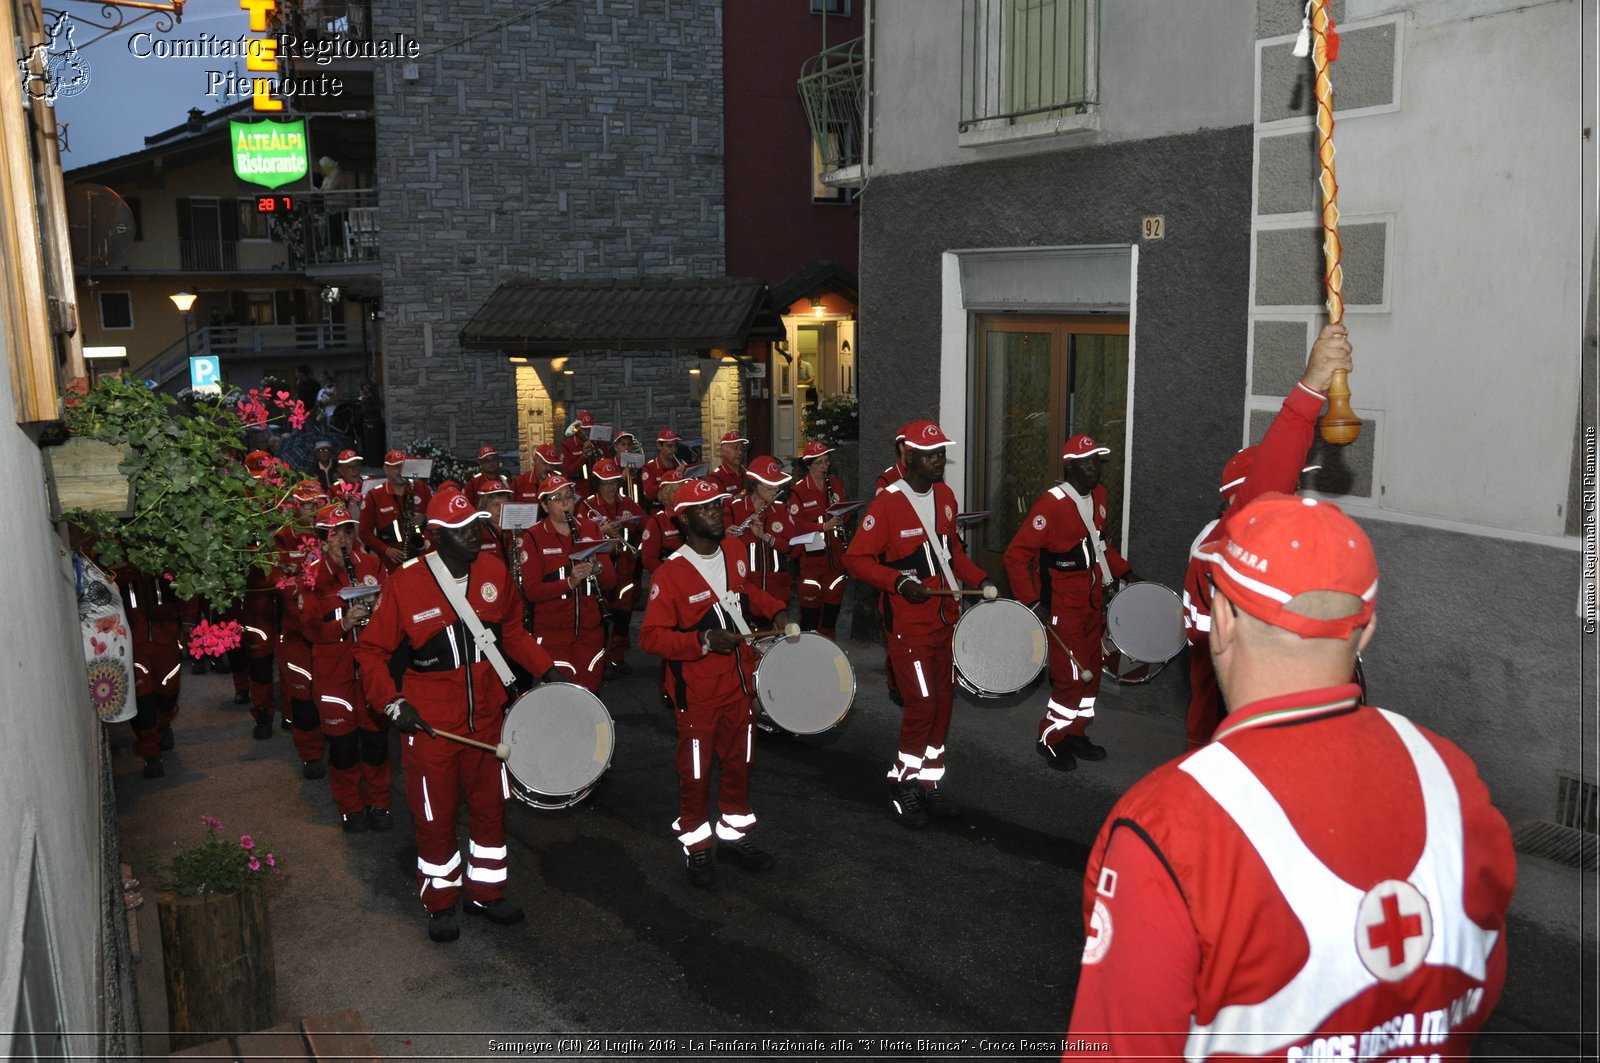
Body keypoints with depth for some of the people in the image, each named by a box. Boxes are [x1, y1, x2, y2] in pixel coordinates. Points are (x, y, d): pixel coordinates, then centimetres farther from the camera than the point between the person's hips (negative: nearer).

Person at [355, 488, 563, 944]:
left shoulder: (494, 572, -4)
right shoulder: (405, 583, -16)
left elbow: (512, 630, 13)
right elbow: (370, 652, -7)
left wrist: (546, 668, 5)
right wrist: (392, 703, -17)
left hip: (485, 718, 4)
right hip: (429, 724, -4)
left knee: (490, 807, 16)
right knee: (436, 818, 9)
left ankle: (486, 892, 35)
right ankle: (440, 904, 29)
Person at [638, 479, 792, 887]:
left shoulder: (734, 553, 0)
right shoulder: (670, 574, -19)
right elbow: (651, 636, -18)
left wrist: (774, 609, 4)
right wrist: (703, 640, -28)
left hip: (739, 683, 6)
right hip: (697, 694, -6)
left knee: (739, 762, 18)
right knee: (696, 772, 8)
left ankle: (733, 834, 35)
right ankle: (696, 847, 25)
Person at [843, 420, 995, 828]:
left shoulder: (945, 496, 7)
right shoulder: (887, 504, -16)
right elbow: (855, 558, -14)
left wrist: (980, 579, 7)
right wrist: (899, 581, -24)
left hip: (945, 617, 7)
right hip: (909, 623, -7)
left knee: (943, 702, 12)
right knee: (922, 704, -7)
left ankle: (930, 782, 27)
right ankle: (903, 788, 11)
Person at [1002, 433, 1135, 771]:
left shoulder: (1098, 495, 5)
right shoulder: (1051, 504, -21)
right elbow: (1016, 554, -21)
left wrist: (1123, 570, 12)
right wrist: (1031, 601, -24)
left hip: (1093, 603, 8)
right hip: (1064, 609, -8)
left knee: (1091, 674, 15)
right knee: (1071, 677, -4)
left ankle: (1076, 734, 30)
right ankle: (1051, 740, 14)